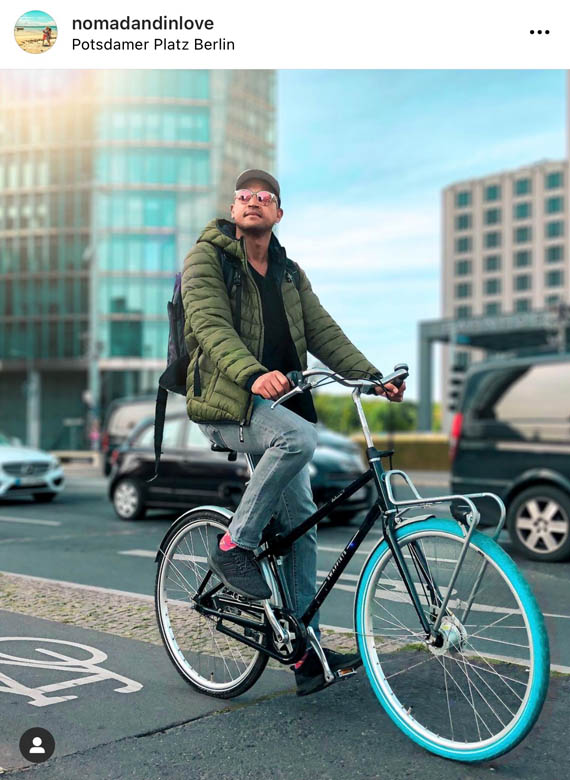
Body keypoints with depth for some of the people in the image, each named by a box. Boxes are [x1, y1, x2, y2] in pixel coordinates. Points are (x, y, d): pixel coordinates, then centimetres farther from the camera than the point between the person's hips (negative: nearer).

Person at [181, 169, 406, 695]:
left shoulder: (289, 273, 17)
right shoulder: (206, 260, -2)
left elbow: (323, 331, 8)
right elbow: (212, 327, -18)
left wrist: (372, 376, -6)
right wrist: (253, 375, -36)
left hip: (276, 405, 6)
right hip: (226, 402, -6)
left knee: (300, 523, 2)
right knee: (300, 437, -34)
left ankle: (308, 652, 10)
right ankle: (234, 548, -16)